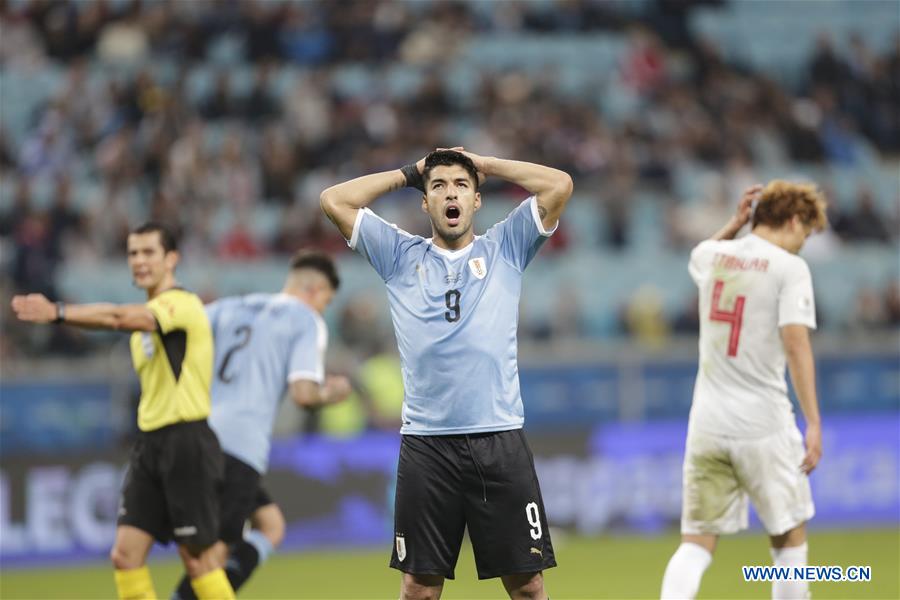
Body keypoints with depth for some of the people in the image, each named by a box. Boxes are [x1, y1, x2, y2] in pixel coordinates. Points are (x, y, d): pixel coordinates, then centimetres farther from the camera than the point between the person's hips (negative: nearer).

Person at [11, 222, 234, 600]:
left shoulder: (182, 303, -12)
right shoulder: (145, 315, 18)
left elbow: (120, 317, -28)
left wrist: (57, 313, -35)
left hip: (187, 442, -8)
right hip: (150, 442, 8)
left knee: (198, 558, -3)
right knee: (125, 552, -1)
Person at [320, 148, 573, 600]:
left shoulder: (504, 250, 12)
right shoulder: (401, 257, 13)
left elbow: (560, 185, 3)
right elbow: (334, 200, 8)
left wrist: (485, 164, 12)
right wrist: (408, 174, 15)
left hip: (500, 439, 0)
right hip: (426, 443, 1)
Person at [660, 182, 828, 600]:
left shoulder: (711, 256, 10)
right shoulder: (789, 267, -6)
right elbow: (796, 345, -15)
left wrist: (735, 224, 29)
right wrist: (813, 422, -15)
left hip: (706, 423, 4)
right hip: (763, 425, -4)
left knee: (696, 543, 5)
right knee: (789, 536, 12)